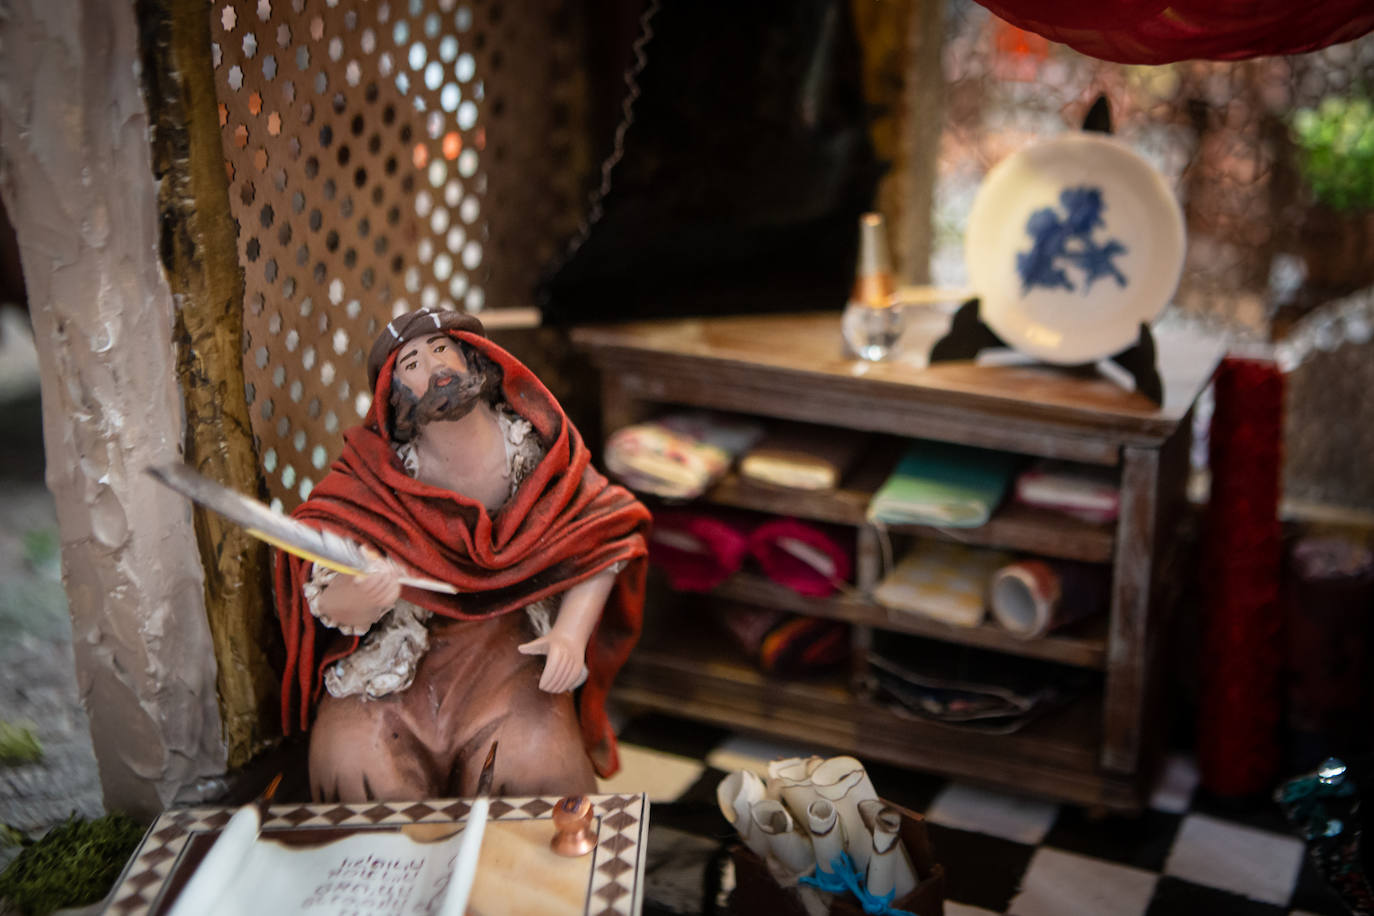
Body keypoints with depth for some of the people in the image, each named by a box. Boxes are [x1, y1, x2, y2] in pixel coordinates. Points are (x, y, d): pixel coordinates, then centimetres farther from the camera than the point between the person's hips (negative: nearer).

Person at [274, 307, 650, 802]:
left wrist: (571, 633, -17)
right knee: (359, 769, -23)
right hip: (394, 657, 0)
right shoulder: (376, 469, -9)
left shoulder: (534, 444, -6)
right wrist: (355, 598, -44)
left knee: (535, 764, -25)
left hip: (508, 644, 0)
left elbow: (602, 539, -2)